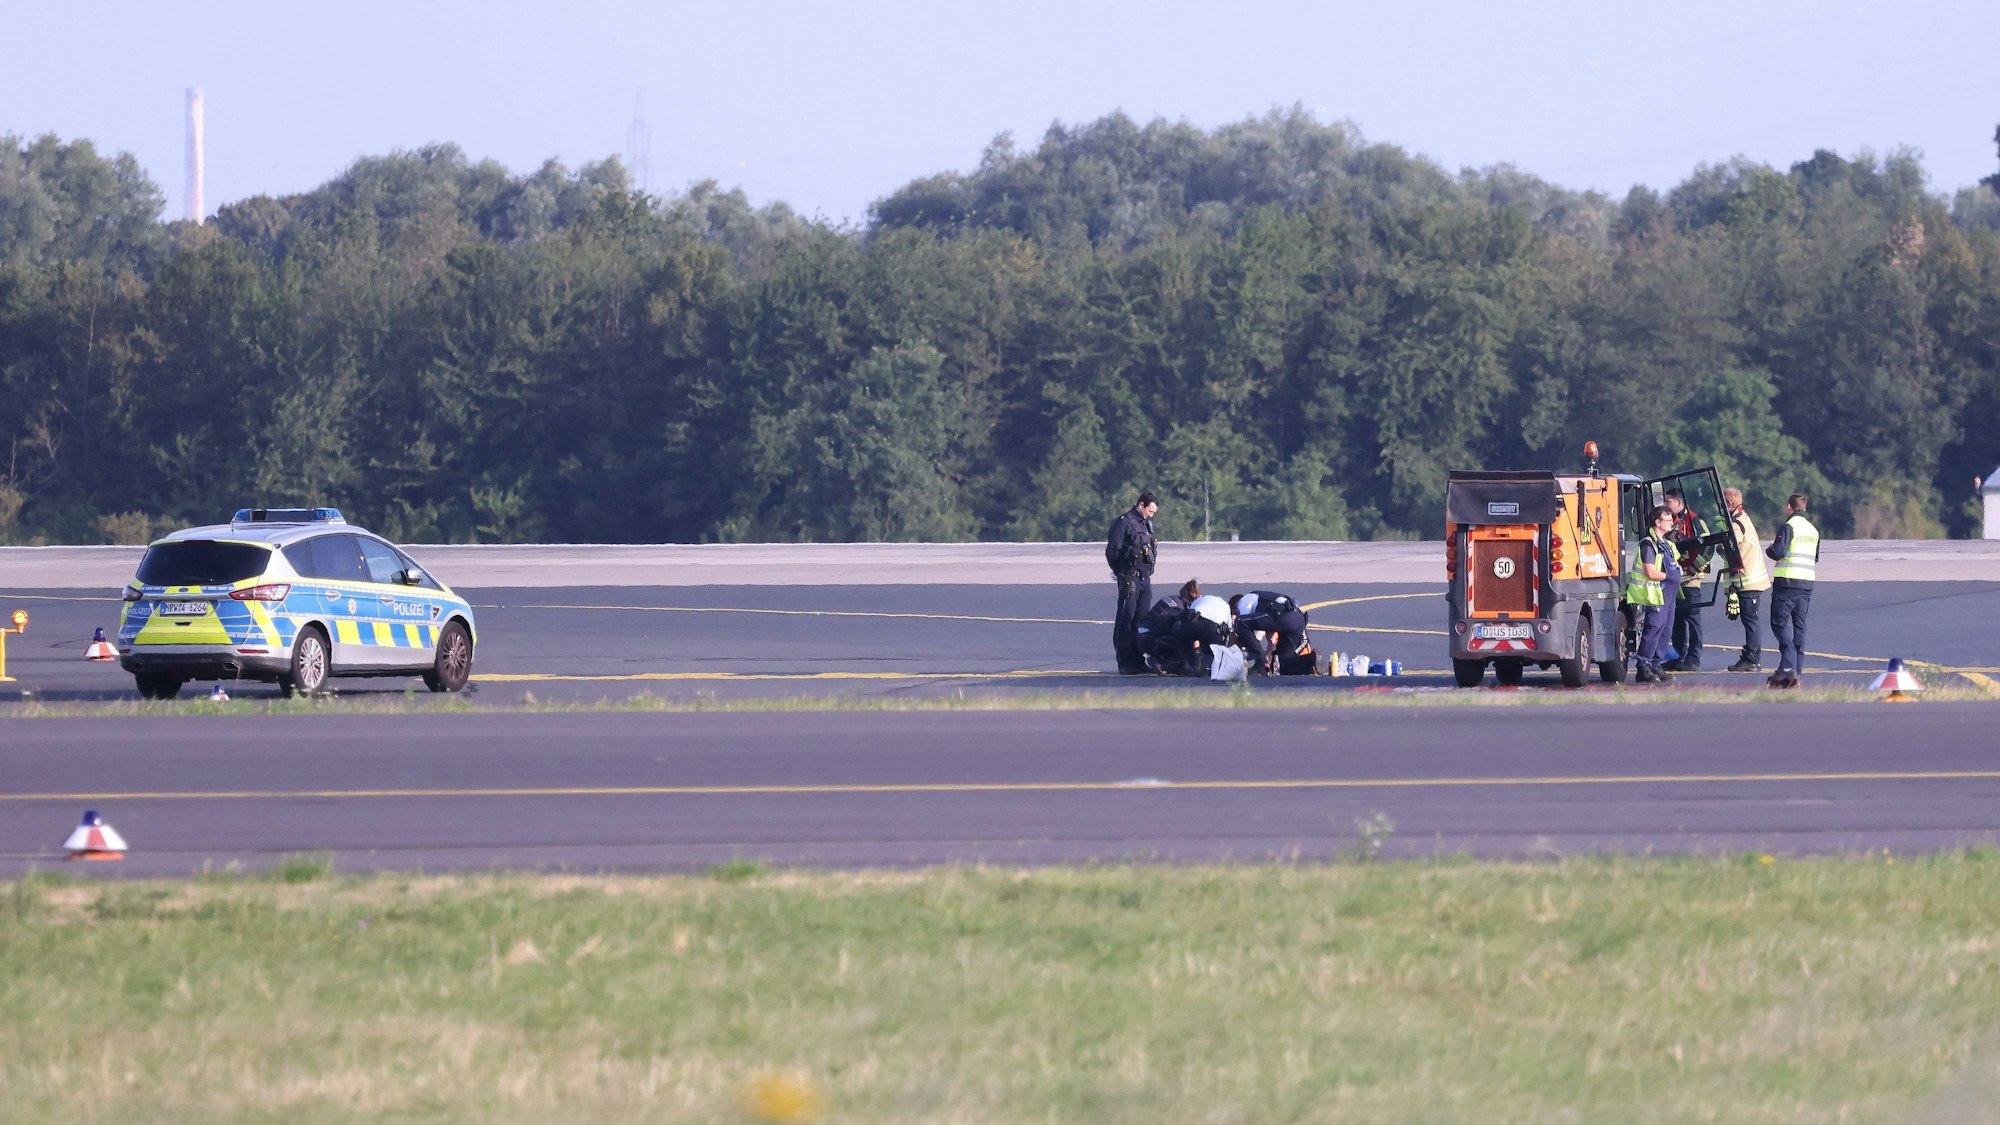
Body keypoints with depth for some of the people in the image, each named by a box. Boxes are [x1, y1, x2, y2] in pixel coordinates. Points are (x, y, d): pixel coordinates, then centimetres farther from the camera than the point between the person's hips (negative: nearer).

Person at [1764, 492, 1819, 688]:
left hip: (1787, 582, -7)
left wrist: (1769, 550, 4)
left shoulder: (1788, 527, -9)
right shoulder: (1813, 530, 14)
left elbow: (1778, 552, -17)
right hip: (1807, 582, 7)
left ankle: (1788, 666, -22)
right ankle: (1797, 670, 8)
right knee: (1799, 626, 10)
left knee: (1780, 623, -6)